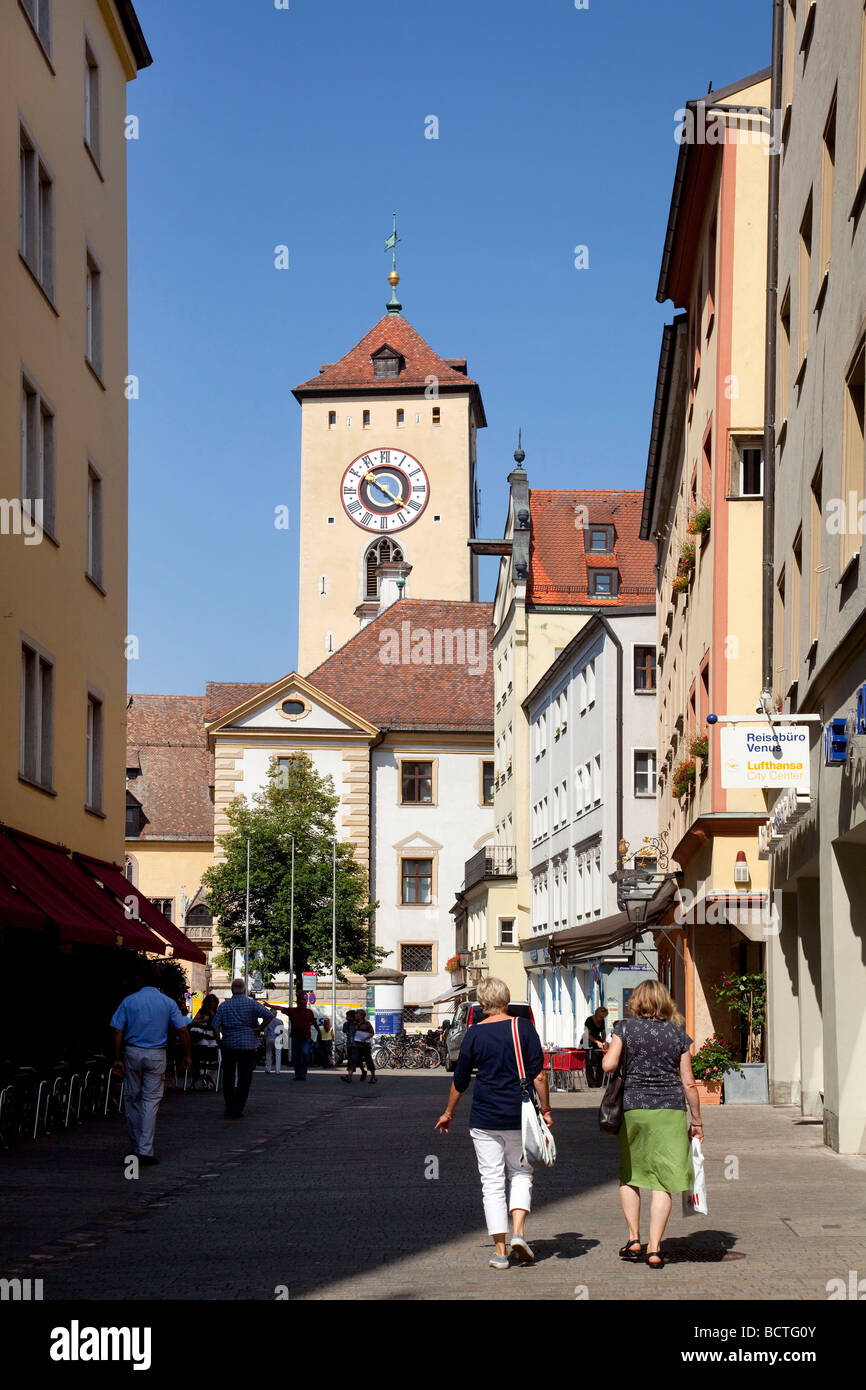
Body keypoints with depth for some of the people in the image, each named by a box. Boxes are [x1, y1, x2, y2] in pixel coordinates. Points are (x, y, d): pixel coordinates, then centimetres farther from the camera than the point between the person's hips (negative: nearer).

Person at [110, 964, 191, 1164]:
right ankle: (145, 1150, -9)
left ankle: (136, 1146, 20)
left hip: (132, 1052, 0)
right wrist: (186, 1055, 6)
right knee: (151, 1100, 0)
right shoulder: (168, 1003, 1)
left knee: (132, 1099, 13)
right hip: (157, 1055, 0)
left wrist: (117, 1059, -3)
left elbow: (118, 1032, -5)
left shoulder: (129, 1001, -1)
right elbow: (183, 1031, -4)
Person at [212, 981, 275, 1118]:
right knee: (244, 1079, 1)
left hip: (228, 1045, 2)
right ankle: (237, 1110, -6)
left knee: (228, 1078, 15)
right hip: (248, 1045, -2)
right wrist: (259, 1029, -4)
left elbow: (215, 1026, -5)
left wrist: (219, 1041, 5)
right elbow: (269, 1015, -15)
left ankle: (229, 1107, 19)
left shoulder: (224, 1005, 2)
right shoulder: (252, 1004, -3)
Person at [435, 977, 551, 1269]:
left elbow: (460, 1080, 6)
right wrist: (546, 1109, 6)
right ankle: (518, 1233, -3)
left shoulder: (475, 1034, -1)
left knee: (492, 1182, 5)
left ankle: (500, 1251, 3)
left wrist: (448, 1113, 19)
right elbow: (538, 1074, -5)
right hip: (519, 1116, 0)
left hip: (485, 1119, 0)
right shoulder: (524, 1028, -3)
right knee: (521, 1173, 17)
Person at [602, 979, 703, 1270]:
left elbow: (609, 1064, -10)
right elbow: (688, 1082, 4)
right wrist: (696, 1120, 12)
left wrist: (610, 1049, 12)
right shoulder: (678, 1033, 4)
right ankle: (654, 1249, -2)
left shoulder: (625, 1027, -1)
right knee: (662, 1181, 2)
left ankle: (634, 1240, 16)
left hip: (633, 1106, 0)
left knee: (629, 1174, 18)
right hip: (671, 1108, 0)